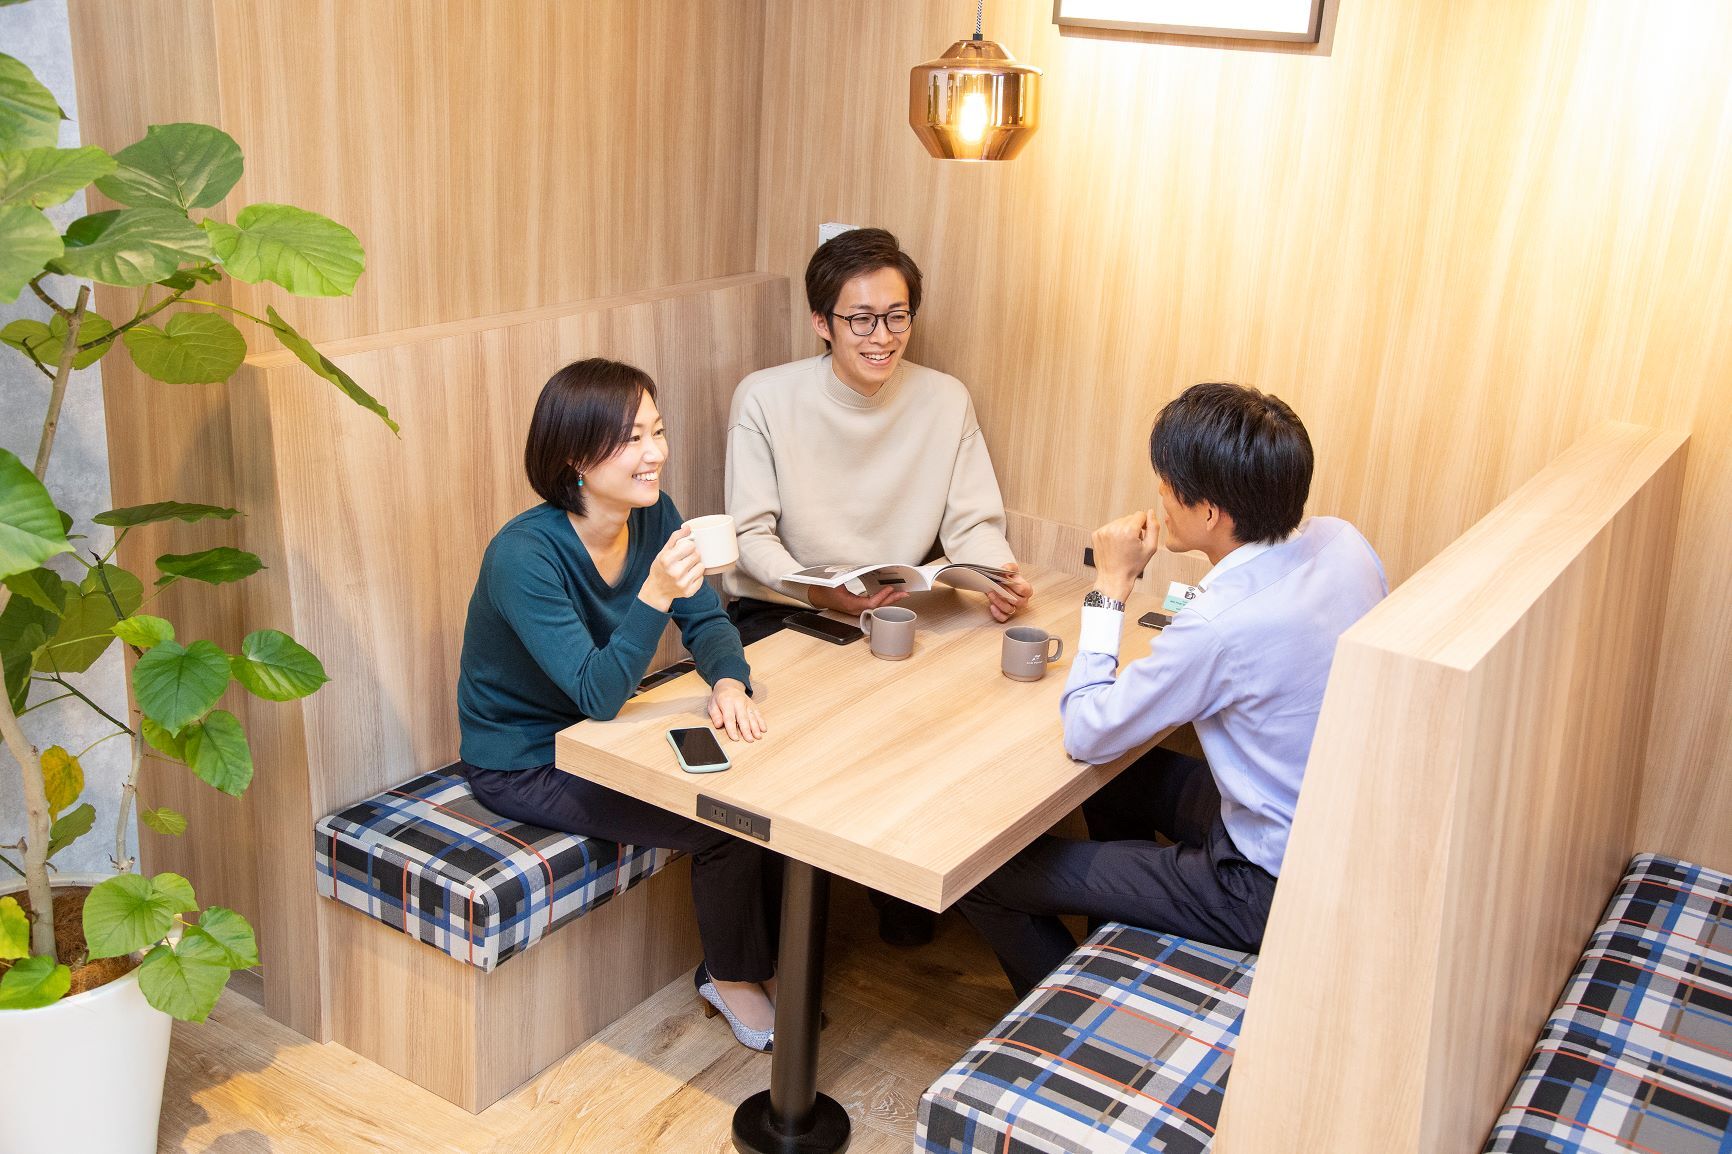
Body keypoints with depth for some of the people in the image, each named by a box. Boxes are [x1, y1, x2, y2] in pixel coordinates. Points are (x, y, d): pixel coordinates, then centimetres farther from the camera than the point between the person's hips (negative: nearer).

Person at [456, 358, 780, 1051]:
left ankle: (764, 957, 15)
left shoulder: (652, 515, -9)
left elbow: (705, 621, -3)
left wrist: (728, 682, -26)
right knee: (722, 824, -17)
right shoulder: (524, 554, -29)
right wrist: (654, 595, -46)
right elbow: (597, 694, -32)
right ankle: (731, 977, 11)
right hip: (523, 765, -7)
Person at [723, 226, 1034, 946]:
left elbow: (974, 523, -1)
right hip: (779, 614, -2)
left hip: (901, 617, 3)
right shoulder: (766, 399, -8)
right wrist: (822, 592, -30)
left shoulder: (945, 401, 1)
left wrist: (1001, 576, -24)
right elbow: (750, 536, -11)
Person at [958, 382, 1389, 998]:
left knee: (986, 877, -3)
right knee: (1116, 776, 29)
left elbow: (1085, 735, -18)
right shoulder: (1343, 541, -9)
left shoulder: (1218, 627, -33)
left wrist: (1110, 587, -12)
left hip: (1273, 891, -9)